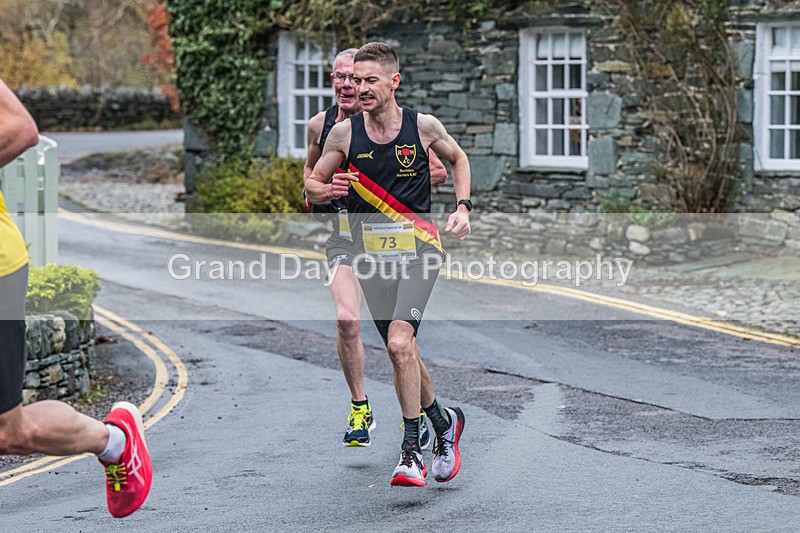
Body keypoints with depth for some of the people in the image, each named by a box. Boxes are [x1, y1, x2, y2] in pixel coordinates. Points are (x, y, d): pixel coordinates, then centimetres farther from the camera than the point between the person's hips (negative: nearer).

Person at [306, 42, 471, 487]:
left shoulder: (424, 127, -4)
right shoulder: (345, 133, -1)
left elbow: (458, 158, 17)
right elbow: (312, 186, 9)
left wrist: (463, 208, 4)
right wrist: (331, 190, -14)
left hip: (418, 247, -3)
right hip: (372, 253, 3)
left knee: (400, 342, -21)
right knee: (402, 351, 10)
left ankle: (412, 451, -12)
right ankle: (444, 422, 35)